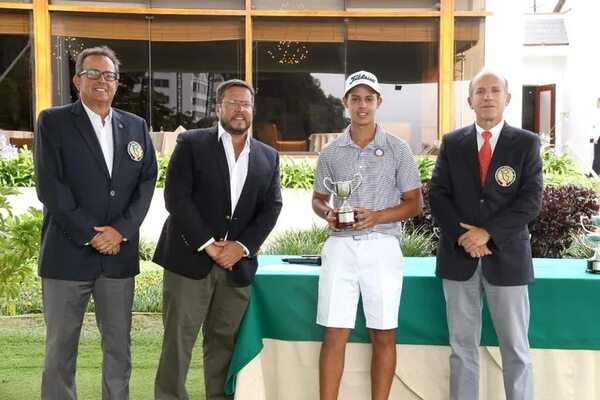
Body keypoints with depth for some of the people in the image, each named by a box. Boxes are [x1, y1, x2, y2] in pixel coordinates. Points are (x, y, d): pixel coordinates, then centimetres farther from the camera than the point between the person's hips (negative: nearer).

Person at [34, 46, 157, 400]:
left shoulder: (136, 126, 11)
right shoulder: (53, 121, 0)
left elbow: (147, 181, 4)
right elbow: (49, 186, -9)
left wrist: (120, 229, -10)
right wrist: (90, 235, -13)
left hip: (120, 253, 3)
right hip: (67, 252, -3)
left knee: (119, 346, 11)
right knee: (61, 347, 6)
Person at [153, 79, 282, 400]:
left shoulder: (268, 157, 12)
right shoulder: (191, 144, 0)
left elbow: (271, 208, 6)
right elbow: (176, 197, -8)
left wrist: (242, 246, -8)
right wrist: (207, 244, -13)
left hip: (237, 264, 3)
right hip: (190, 258, -3)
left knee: (224, 342, 10)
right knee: (178, 340, 1)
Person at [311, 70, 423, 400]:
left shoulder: (397, 149, 2)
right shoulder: (331, 152, 7)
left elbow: (414, 202, 3)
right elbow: (318, 199, 16)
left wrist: (378, 216, -14)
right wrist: (328, 214, -8)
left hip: (381, 248, -1)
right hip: (340, 247, 1)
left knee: (383, 335, 5)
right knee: (334, 335, 1)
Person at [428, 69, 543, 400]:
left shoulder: (527, 143, 2)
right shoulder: (452, 142, 7)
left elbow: (531, 200, -6)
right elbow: (437, 195, 2)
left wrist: (487, 232, -16)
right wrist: (462, 235, -12)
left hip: (506, 256, -2)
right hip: (458, 256, 2)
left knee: (516, 348, 5)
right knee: (462, 346, 10)